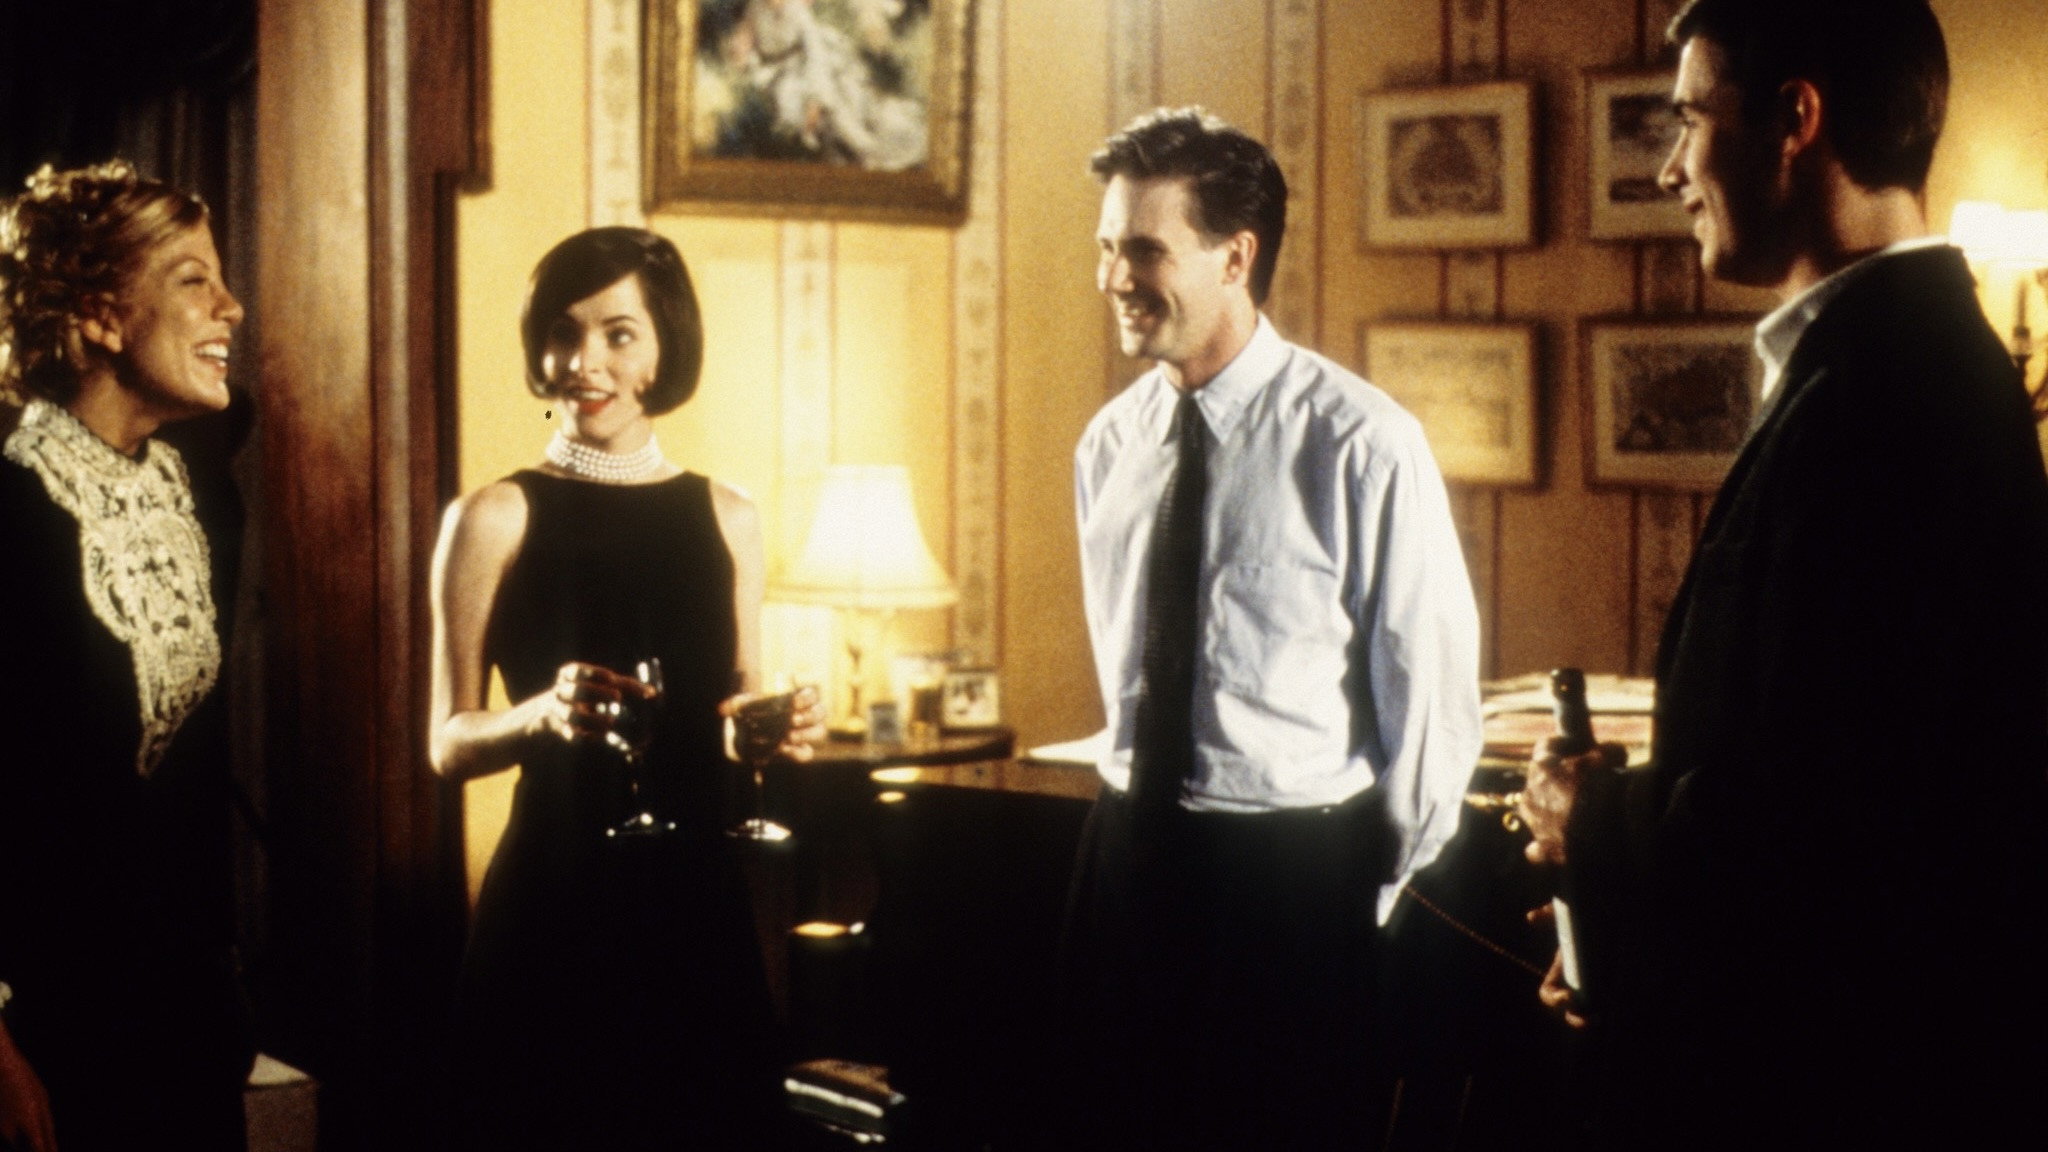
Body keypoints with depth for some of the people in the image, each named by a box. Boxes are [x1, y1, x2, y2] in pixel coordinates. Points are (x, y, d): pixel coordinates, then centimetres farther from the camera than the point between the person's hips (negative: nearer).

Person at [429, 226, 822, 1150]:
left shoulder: (725, 517, 9)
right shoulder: (495, 518, -2)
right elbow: (449, 743, -3)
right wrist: (543, 713, -21)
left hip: (698, 899, 4)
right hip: (553, 903, -3)